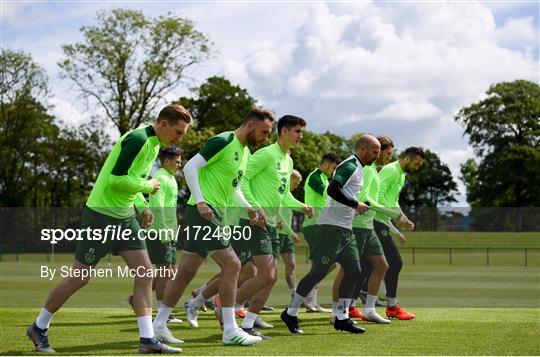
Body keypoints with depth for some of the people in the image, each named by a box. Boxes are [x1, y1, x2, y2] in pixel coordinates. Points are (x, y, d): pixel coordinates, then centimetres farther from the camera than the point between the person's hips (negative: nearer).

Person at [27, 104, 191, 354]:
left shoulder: (154, 145, 10)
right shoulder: (138, 140, -20)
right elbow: (117, 178, -27)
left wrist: (143, 207, 8)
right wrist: (149, 186, -13)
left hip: (125, 217, 9)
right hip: (101, 215, -9)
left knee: (145, 272, -2)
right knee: (80, 277, 0)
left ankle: (147, 340, -2)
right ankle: (39, 328, 17)